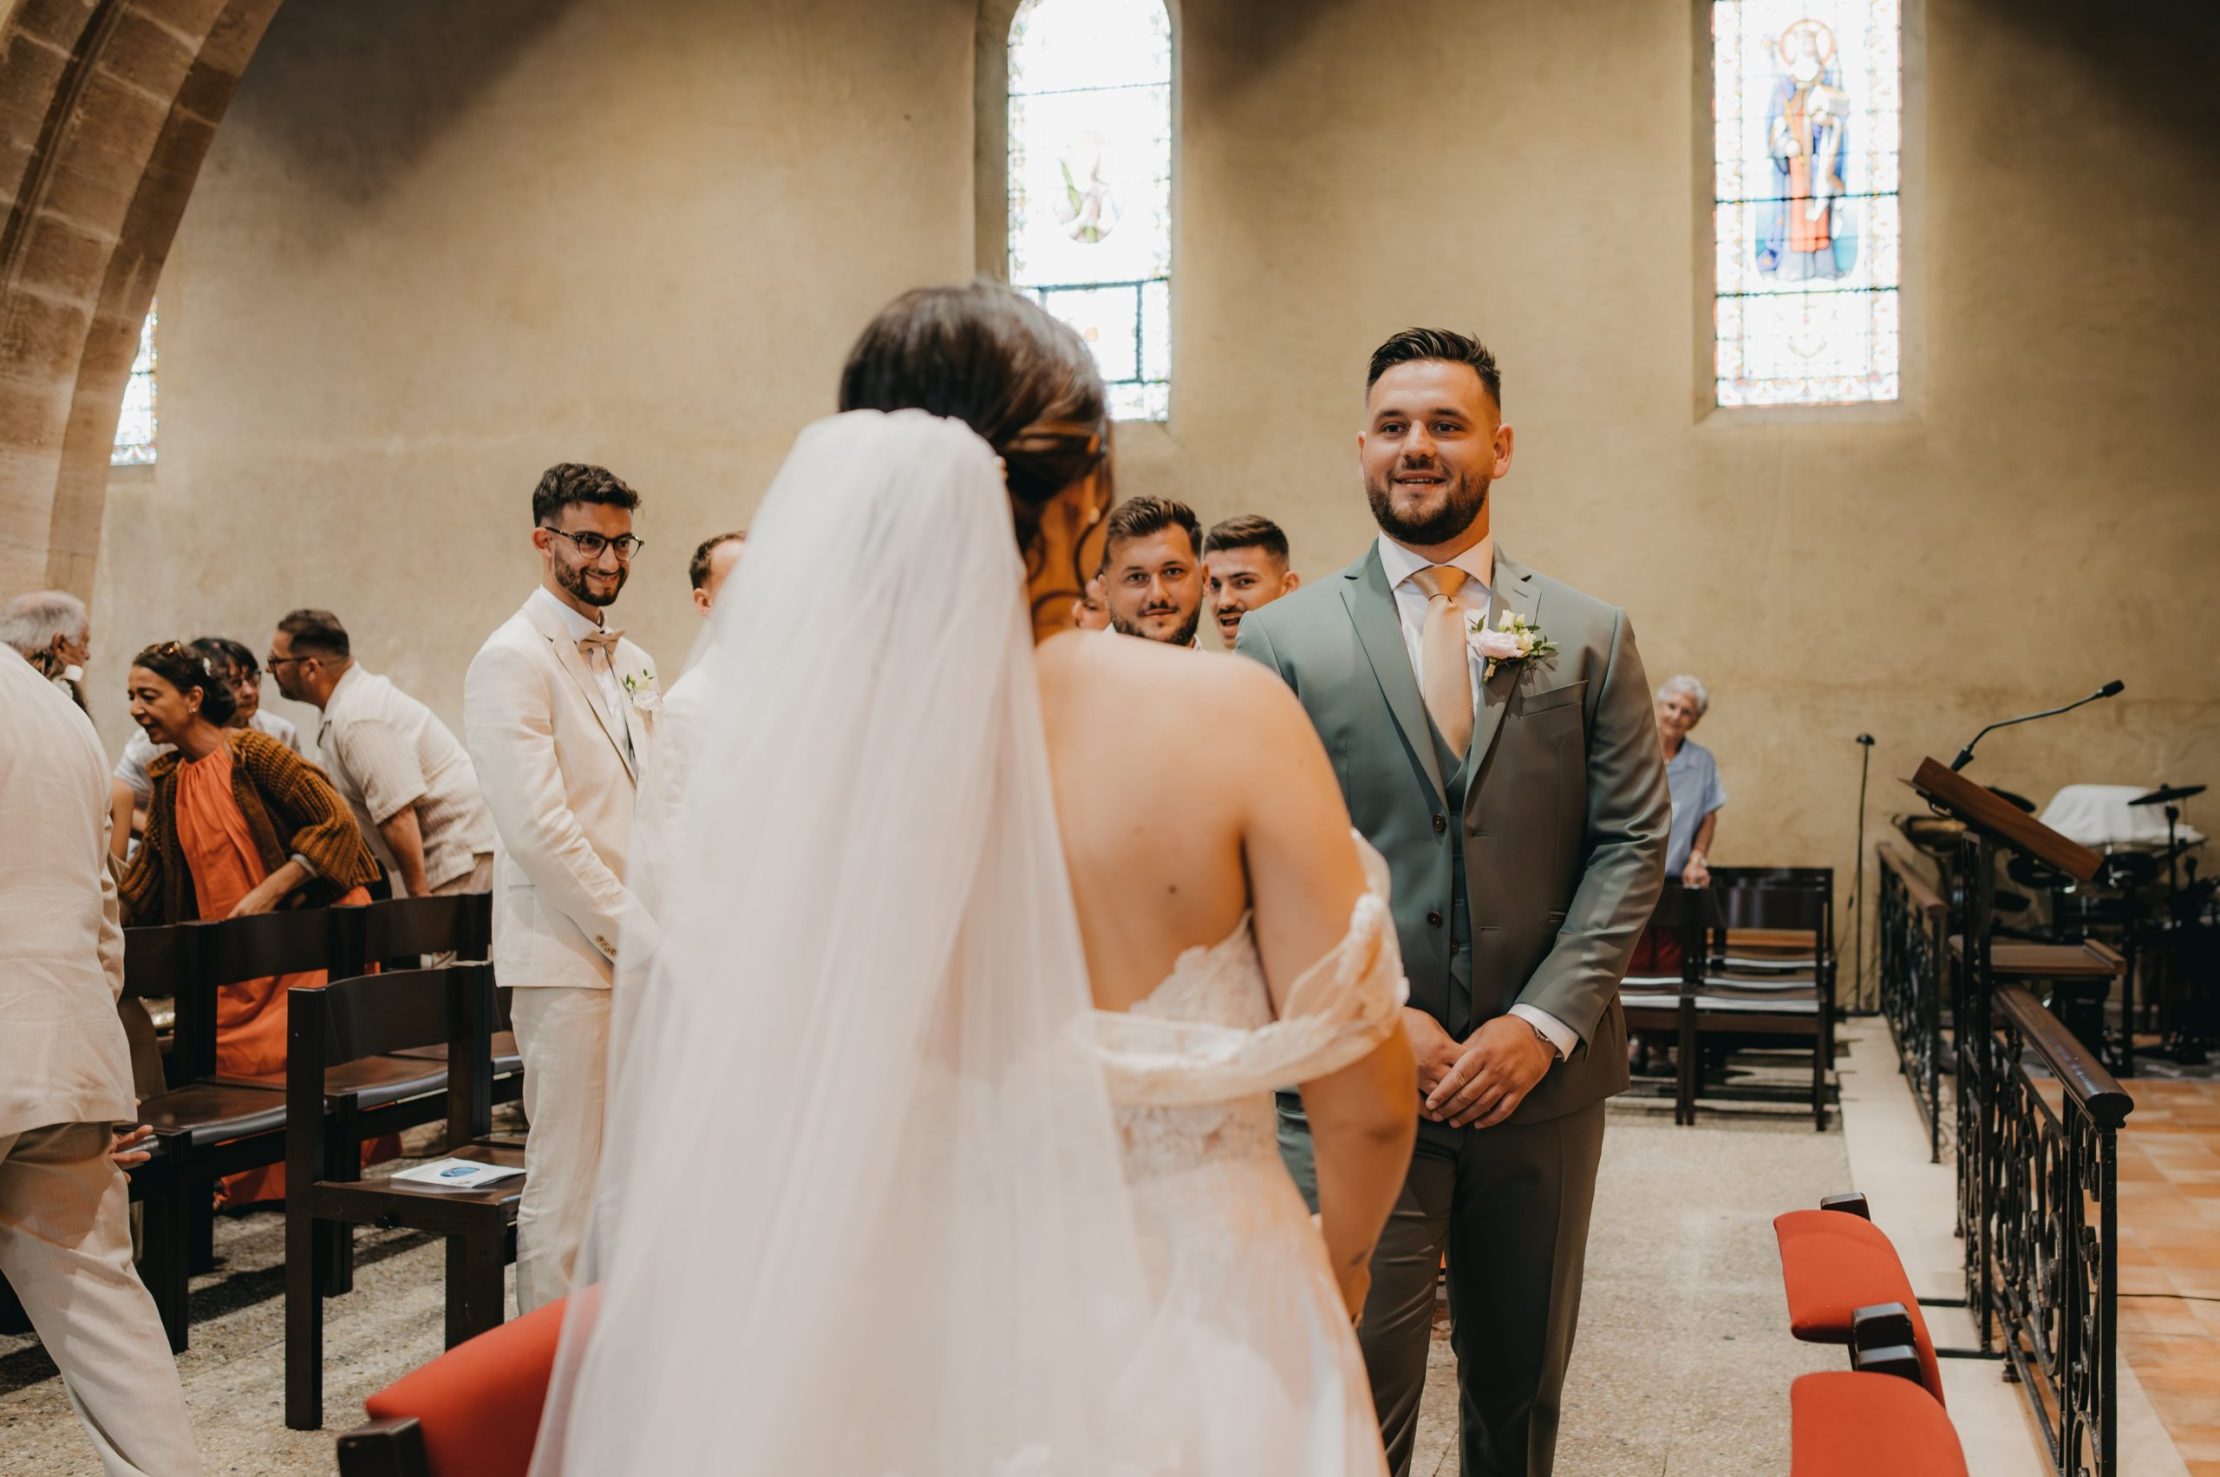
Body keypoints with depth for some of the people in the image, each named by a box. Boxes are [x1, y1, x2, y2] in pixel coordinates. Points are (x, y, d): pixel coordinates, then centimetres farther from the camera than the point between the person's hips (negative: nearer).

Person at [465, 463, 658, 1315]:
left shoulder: (634, 666, 19)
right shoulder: (513, 660, -7)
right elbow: (537, 829, -16)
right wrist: (635, 934, -14)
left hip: (643, 954, 8)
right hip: (572, 957, -8)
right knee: (568, 1187, -4)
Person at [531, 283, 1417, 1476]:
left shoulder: (785, 749, -12)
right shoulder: (1230, 718, -17)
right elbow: (1366, 1097, -12)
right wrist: (1342, 1256, 8)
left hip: (909, 1357, 2)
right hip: (1187, 1351, -1)